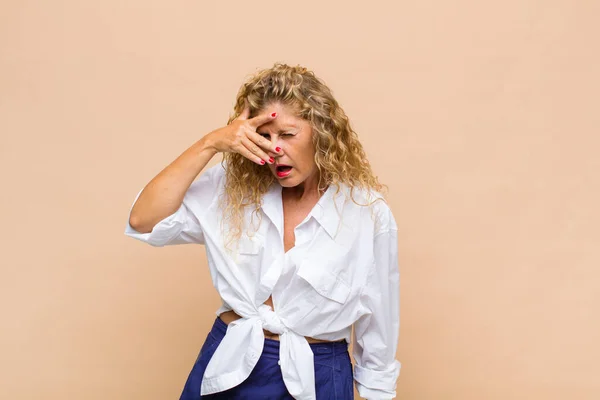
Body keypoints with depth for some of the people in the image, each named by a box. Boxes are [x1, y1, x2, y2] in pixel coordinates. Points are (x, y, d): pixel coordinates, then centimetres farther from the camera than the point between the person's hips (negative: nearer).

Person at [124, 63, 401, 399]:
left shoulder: (367, 210, -11)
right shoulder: (233, 188, -5)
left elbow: (377, 324, -2)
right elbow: (144, 222, -14)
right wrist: (210, 144, -20)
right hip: (227, 368, 3)